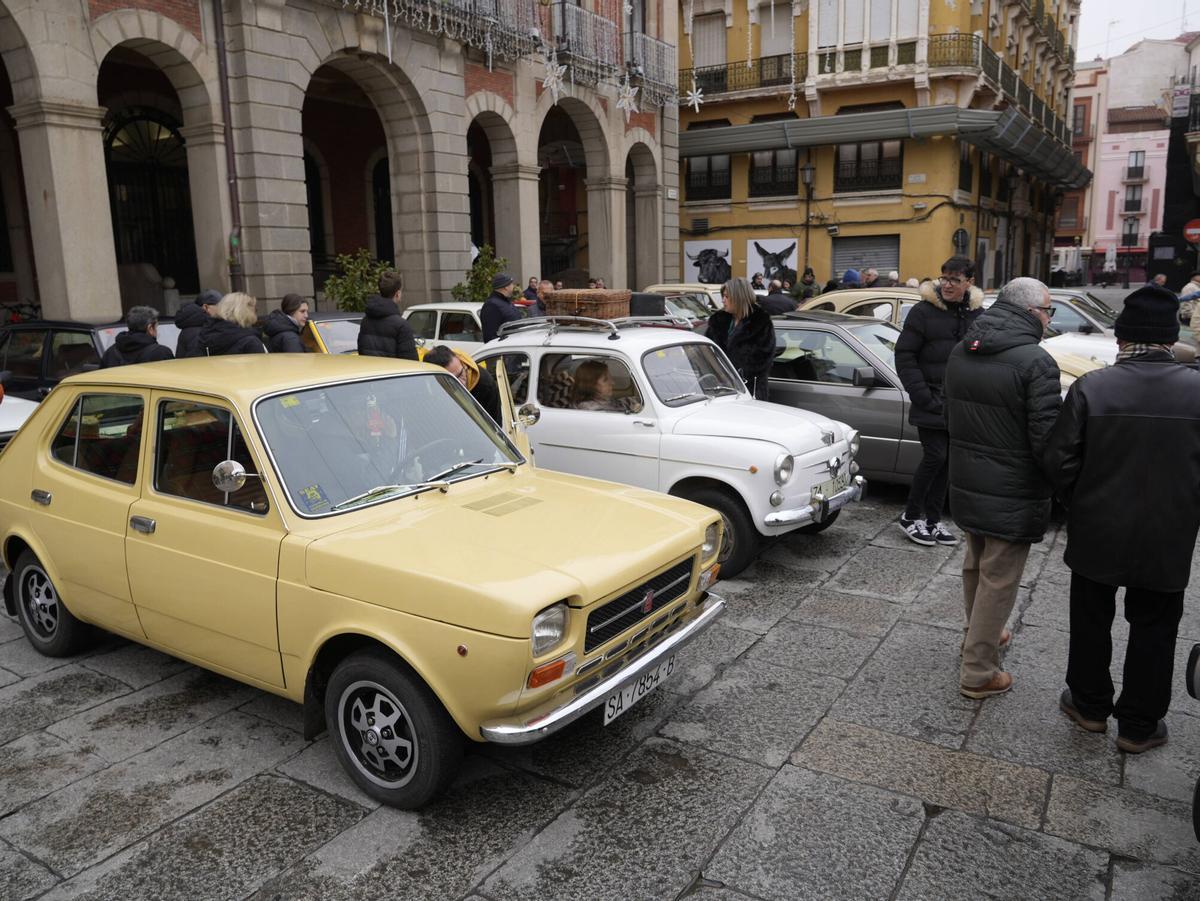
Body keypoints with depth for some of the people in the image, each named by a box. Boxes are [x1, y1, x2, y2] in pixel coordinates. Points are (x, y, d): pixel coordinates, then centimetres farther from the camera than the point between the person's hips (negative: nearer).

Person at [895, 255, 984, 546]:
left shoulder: (978, 315, 7)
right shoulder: (924, 311, -7)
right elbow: (904, 355, -8)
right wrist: (922, 396, -14)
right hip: (931, 405, -5)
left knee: (946, 462, 9)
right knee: (935, 457, -9)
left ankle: (932, 520, 20)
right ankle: (910, 516, 9)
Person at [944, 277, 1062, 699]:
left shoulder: (960, 352, 4)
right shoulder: (1036, 361, -19)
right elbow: (1046, 439, -19)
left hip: (965, 485, 8)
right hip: (1013, 495, -7)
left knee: (976, 565, 24)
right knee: (998, 579, 3)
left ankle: (979, 635, 44)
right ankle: (978, 673, 12)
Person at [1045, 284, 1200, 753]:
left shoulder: (1090, 388, -14)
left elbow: (1059, 460, -11)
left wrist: (1080, 503, 7)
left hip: (1098, 533, -1)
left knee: (1091, 620, 18)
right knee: (1154, 628, 16)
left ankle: (1090, 705, 33)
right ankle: (1138, 725, 26)